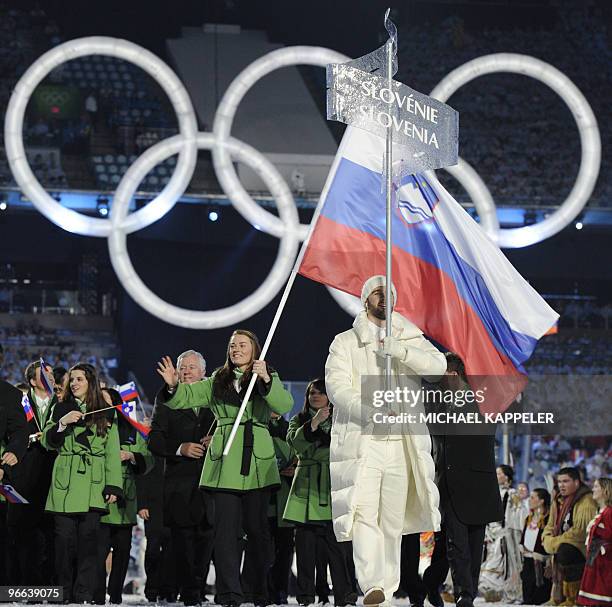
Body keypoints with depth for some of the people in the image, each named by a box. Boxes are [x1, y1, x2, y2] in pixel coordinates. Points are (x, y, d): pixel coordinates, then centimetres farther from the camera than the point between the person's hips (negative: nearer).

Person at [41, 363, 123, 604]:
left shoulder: (107, 414, 10)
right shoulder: (62, 409, 14)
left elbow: (112, 452, 8)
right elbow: (47, 442, 6)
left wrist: (113, 485, -1)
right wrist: (62, 423, -12)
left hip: (93, 485, -1)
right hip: (65, 483, 1)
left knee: (88, 539, -7)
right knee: (65, 540, -4)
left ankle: (84, 596, -5)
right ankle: (63, 594, 1)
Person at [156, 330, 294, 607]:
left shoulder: (269, 379, 11)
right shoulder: (217, 382, 18)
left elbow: (284, 405, -8)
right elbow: (185, 396, 9)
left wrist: (266, 379, -23)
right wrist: (173, 385, -13)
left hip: (257, 461, -2)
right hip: (224, 462, 2)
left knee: (257, 528, 1)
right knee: (226, 529, -6)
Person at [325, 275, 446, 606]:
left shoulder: (410, 340, 16)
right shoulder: (344, 343, 8)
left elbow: (438, 365, -2)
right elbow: (337, 386, -6)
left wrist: (402, 351, -19)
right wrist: (370, 411, -22)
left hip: (401, 442, 3)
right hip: (360, 440, -3)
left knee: (393, 520, 5)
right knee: (363, 512, -19)